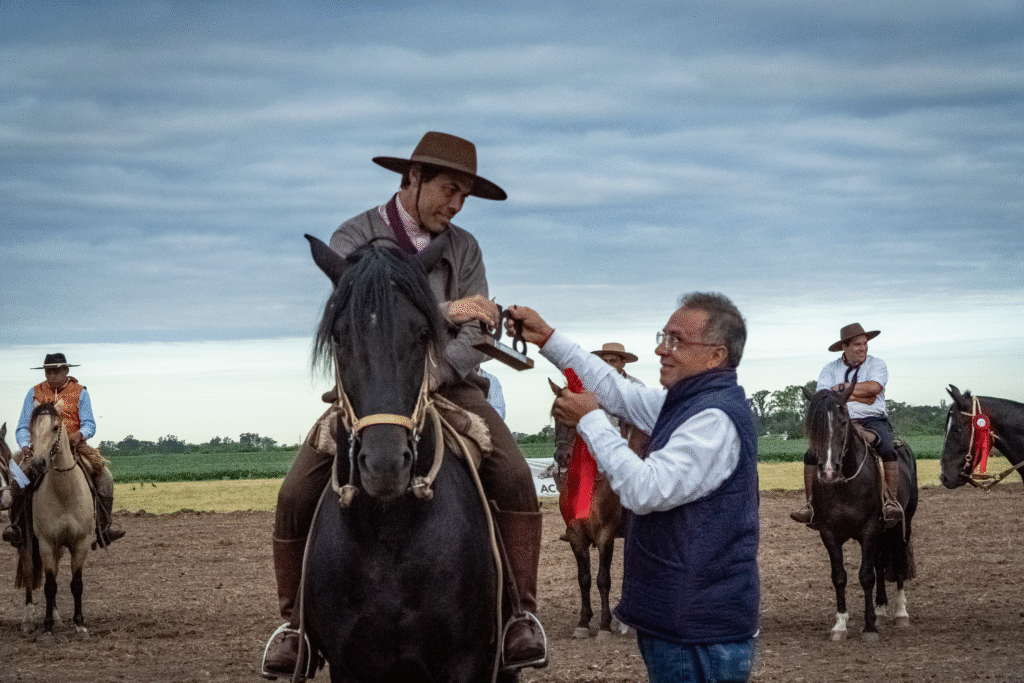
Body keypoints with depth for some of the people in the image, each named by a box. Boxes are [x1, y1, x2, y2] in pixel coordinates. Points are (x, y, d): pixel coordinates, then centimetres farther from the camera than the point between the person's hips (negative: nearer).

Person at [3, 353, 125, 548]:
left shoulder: (80, 393, 9)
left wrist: (80, 434, -22)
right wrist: (25, 445, -13)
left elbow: (89, 425, 2)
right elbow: (23, 427, 9)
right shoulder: (34, 393, 10)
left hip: (74, 445, 0)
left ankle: (104, 526, -13)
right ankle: (17, 526, -14)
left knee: (104, 476, -22)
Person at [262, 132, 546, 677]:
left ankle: (520, 613, -13)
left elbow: (476, 336, -2)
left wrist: (433, 373, -22)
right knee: (296, 496, -15)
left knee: (514, 477, -23)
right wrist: (442, 312, -31)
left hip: (446, 382, 1)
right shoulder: (354, 239, -5)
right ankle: (296, 622, 6)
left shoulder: (463, 248, 5)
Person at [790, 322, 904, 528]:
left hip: (872, 420, -2)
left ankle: (891, 501, -30)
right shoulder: (830, 369, 11)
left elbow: (874, 387, -13)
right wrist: (860, 396, -11)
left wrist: (842, 388, -6)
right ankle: (811, 504, -10)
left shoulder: (877, 365, 8)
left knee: (888, 450, -32)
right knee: (812, 455, -18)